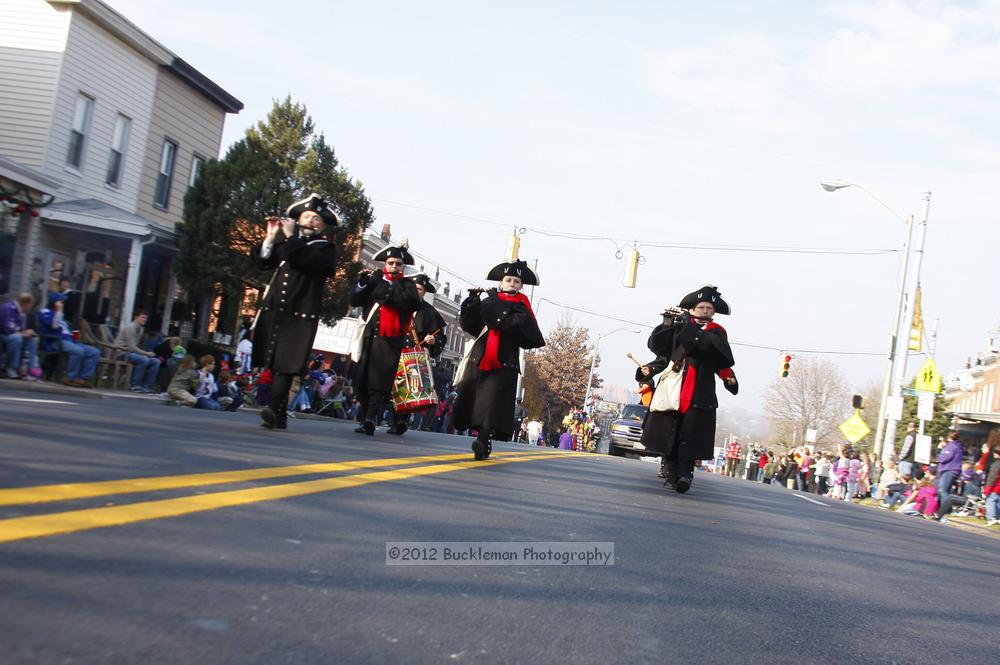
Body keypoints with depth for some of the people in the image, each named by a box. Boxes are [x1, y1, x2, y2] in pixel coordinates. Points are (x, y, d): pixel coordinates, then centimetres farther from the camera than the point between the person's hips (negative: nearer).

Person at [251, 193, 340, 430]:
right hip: (273, 310, 5)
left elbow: (305, 260, -16)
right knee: (272, 364, 3)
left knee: (286, 364, -15)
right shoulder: (285, 243, 18)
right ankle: (279, 417, 8)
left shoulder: (325, 249, 4)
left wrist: (290, 236, -12)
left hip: (300, 314, -5)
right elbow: (261, 261, 9)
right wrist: (271, 238, -4)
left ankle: (275, 409, -27)